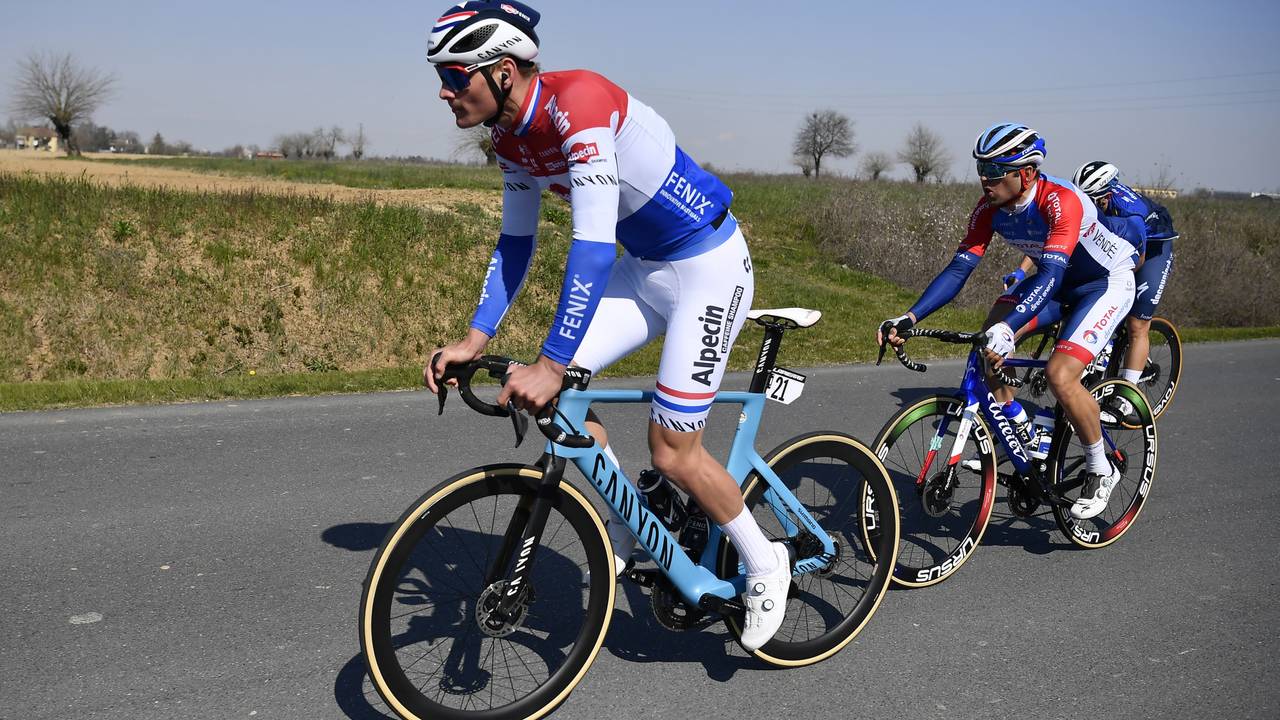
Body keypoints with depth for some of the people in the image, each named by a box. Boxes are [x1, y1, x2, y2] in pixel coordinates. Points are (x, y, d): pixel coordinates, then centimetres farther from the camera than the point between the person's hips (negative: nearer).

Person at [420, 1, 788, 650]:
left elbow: (593, 245, -35)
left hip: (709, 267, -8)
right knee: (554, 383, -5)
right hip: (644, 267, 8)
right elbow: (515, 244, 7)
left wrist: (550, 365, -37)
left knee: (672, 453, -8)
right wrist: (473, 340, -2)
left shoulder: (578, 103, -28)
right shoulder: (512, 137, -1)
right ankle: (627, 522, 16)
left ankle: (765, 565, 18)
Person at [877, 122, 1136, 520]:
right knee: (989, 341, -14)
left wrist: (1008, 328, -59)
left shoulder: (1061, 201, -35)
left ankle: (1101, 470, 1)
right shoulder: (989, 209, -15)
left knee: (1060, 375, -23)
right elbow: (959, 268, -18)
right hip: (1056, 277, 7)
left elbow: (1050, 275, -45)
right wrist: (909, 318, -30)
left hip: (1108, 281, -7)